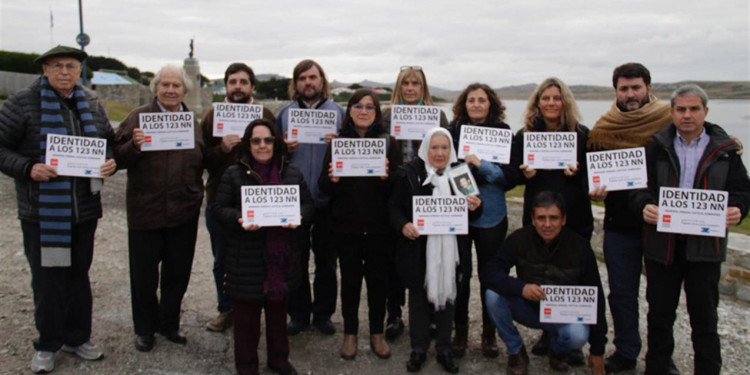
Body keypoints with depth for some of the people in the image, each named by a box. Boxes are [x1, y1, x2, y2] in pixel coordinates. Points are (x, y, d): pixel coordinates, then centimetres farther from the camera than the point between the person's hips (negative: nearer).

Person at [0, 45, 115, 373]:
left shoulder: (92, 104, 8)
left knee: (78, 274, 15)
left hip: (85, 207, 4)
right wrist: (28, 168, -20)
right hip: (42, 210, -4)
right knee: (47, 277, 4)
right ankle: (48, 345, 21)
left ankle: (76, 337, 30)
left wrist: (110, 162, -3)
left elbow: (109, 142, 17)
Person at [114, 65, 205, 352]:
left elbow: (204, 162, 14)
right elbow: (118, 158, -5)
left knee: (178, 273, 15)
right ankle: (145, 328, 29)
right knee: (144, 275, 9)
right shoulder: (139, 117, -3)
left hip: (184, 213, 3)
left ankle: (169, 323, 35)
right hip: (145, 210, -3)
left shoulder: (193, 122, 8)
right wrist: (134, 146, -23)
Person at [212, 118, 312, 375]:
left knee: (279, 310, 16)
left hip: (281, 257, 3)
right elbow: (219, 208, -4)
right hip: (247, 258, -3)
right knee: (246, 313, 7)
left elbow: (307, 204, 9)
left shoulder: (292, 173, 7)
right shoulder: (234, 174, -3)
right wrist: (239, 219, -22)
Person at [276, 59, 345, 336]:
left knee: (326, 260, 8)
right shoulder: (285, 113, 10)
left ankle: (323, 313, 22)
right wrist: (284, 149, -10)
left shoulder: (337, 111, 8)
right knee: (296, 259, 7)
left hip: (327, 198, 0)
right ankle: (298, 314, 20)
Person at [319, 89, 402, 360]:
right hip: (345, 226, 0)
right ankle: (350, 334, 24)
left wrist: (386, 177, -23)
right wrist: (332, 179, -20)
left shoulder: (389, 142, 1)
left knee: (377, 278, 9)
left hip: (378, 226, 0)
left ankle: (377, 333, 25)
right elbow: (324, 187, 1)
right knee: (350, 279, 9)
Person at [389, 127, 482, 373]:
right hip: (418, 248, -2)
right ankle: (418, 349, 27)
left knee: (446, 295, 12)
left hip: (450, 249, 2)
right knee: (418, 297, 10)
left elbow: (472, 214, 10)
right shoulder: (409, 173, -4)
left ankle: (444, 349, 28)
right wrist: (403, 225, -21)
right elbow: (394, 206, -3)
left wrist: (474, 208, -12)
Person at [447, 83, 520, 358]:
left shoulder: (503, 132, -1)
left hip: (492, 216, 0)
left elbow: (513, 175, -6)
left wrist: (482, 165, -20)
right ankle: (460, 330, 23)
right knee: (460, 273, 4)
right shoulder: (453, 130, 1)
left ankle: (489, 332, 26)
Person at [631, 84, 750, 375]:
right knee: (660, 311, 12)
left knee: (704, 315, 9)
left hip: (705, 244, 0)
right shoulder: (656, 147, 4)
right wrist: (644, 205, -22)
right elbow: (639, 185, -1)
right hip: (662, 242, 1)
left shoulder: (725, 149, 5)